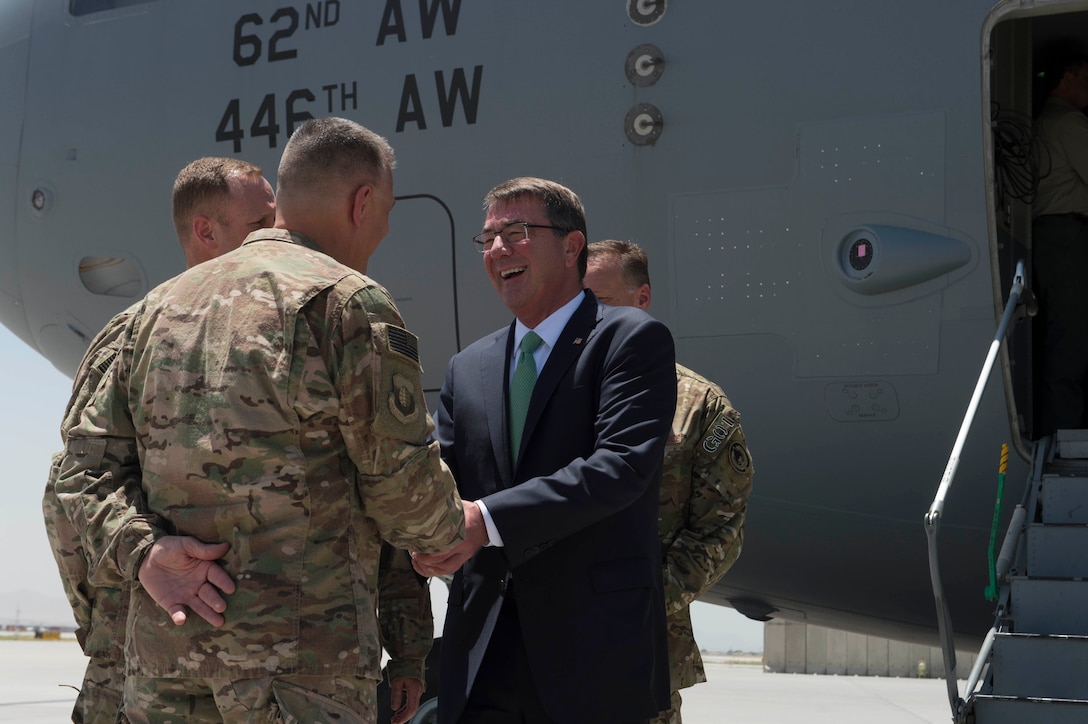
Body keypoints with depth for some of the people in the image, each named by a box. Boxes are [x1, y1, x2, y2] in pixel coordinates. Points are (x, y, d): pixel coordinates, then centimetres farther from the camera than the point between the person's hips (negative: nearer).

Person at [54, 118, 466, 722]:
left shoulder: (161, 305, 15)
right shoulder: (347, 300, -7)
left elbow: (85, 466, 10)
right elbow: (404, 485, -6)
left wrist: (143, 552, -3)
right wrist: (451, 534, 14)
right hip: (303, 665, -6)